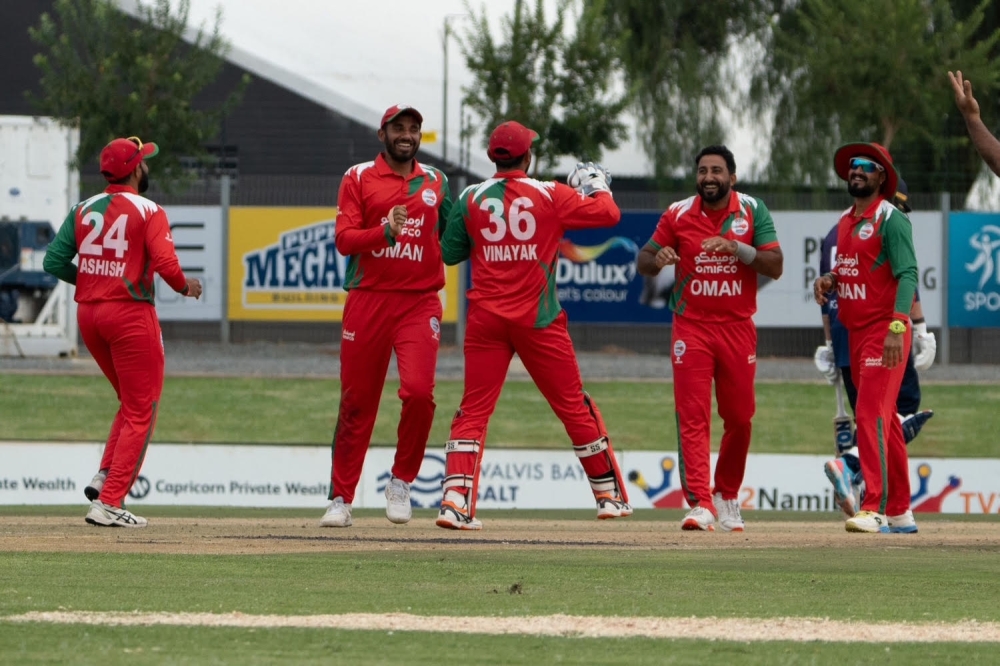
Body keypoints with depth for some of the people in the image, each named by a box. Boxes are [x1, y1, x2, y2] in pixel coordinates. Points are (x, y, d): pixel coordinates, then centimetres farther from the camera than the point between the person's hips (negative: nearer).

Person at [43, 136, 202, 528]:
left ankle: (104, 478, 8)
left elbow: (54, 262, 3)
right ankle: (110, 502, -7)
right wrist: (185, 287, 1)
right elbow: (166, 265, -19)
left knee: (132, 402, 23)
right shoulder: (148, 212, -8)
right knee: (140, 412, 1)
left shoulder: (83, 210, 7)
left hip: (88, 314, 6)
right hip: (130, 315, -6)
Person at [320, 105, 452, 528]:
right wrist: (386, 231, -21)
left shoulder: (435, 182, 13)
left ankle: (401, 483, 1)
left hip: (420, 302, 1)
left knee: (418, 392, -18)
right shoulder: (358, 179, 4)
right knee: (356, 402, 2)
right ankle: (341, 499, 11)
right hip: (368, 299, -1)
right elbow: (343, 240, -7)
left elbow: (451, 239, 24)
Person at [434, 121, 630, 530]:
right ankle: (610, 495, 19)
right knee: (574, 405, 10)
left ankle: (456, 498, -17)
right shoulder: (550, 196, -3)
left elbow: (450, 252, 8)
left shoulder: (471, 199, 1)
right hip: (538, 320, -1)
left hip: (486, 318, 1)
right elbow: (608, 213, 0)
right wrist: (598, 185, 20)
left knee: (473, 411, 0)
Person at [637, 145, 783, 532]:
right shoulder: (678, 214, 0)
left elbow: (775, 267, -7)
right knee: (692, 417, -11)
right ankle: (700, 505, -18)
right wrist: (657, 259, -19)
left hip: (738, 327, 1)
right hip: (692, 327, -1)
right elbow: (644, 260, 5)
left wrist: (737, 249, -23)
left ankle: (727, 498, 27)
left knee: (739, 417, 7)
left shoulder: (752, 211, -1)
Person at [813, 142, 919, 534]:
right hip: (856, 332, 9)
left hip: (884, 332, -9)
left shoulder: (890, 219, -10)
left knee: (871, 415, -17)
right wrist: (828, 280, 5)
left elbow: (907, 275, -19)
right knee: (883, 421, 12)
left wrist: (896, 327, -31)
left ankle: (875, 509, -22)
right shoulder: (846, 221, 16)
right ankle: (900, 512, 18)